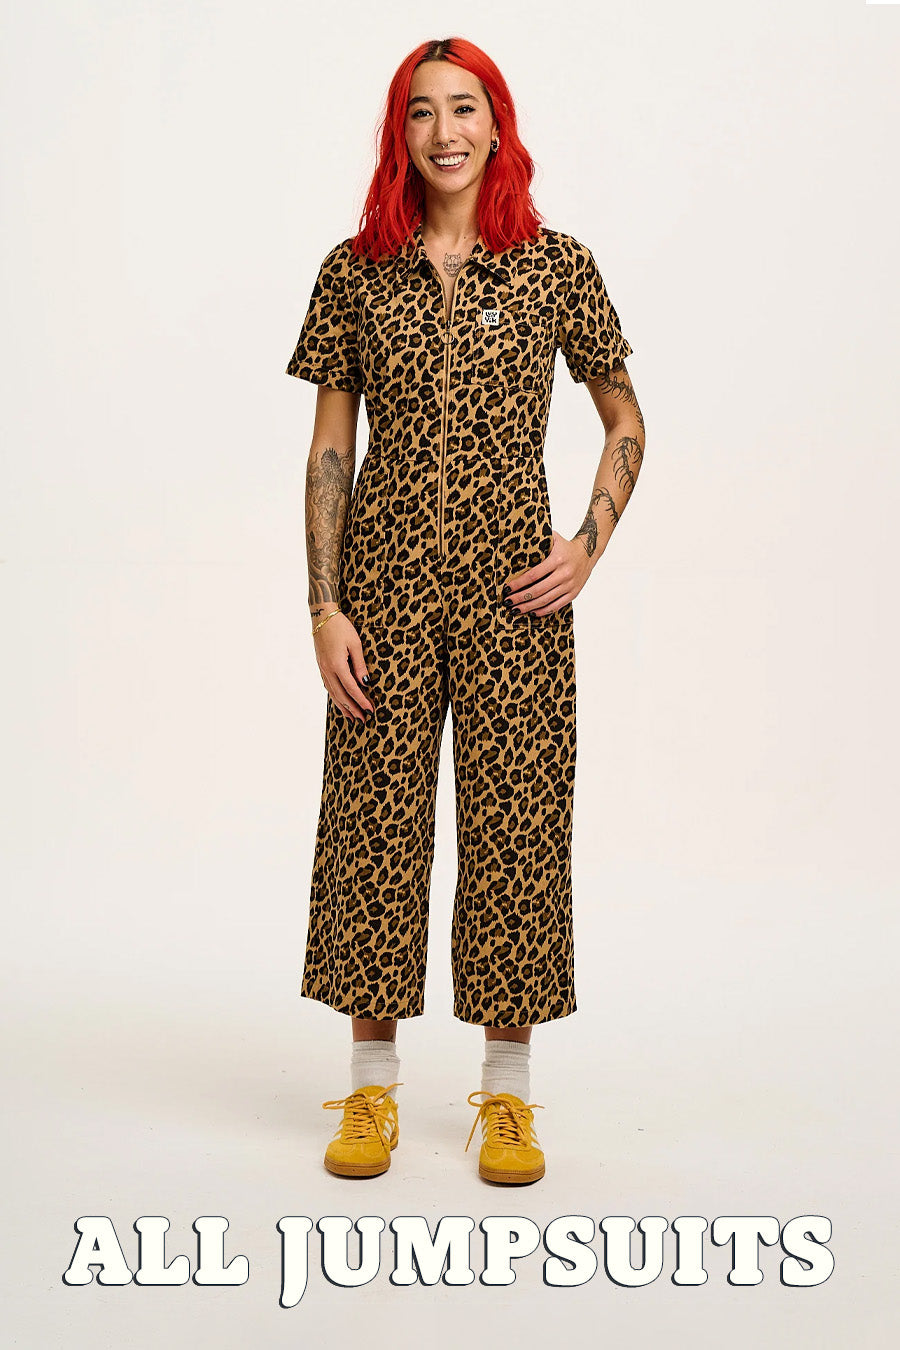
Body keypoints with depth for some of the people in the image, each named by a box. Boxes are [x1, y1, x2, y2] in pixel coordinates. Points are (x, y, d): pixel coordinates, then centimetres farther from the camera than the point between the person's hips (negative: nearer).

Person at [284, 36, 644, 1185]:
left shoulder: (557, 268, 3)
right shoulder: (355, 273, 4)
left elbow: (626, 421, 11)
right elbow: (328, 449, 4)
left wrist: (589, 545, -2)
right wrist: (324, 606, -3)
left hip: (514, 590, 0)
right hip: (386, 582, 1)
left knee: (516, 822, 3)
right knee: (374, 818, 5)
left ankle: (507, 1090, 18)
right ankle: (373, 1085, 20)